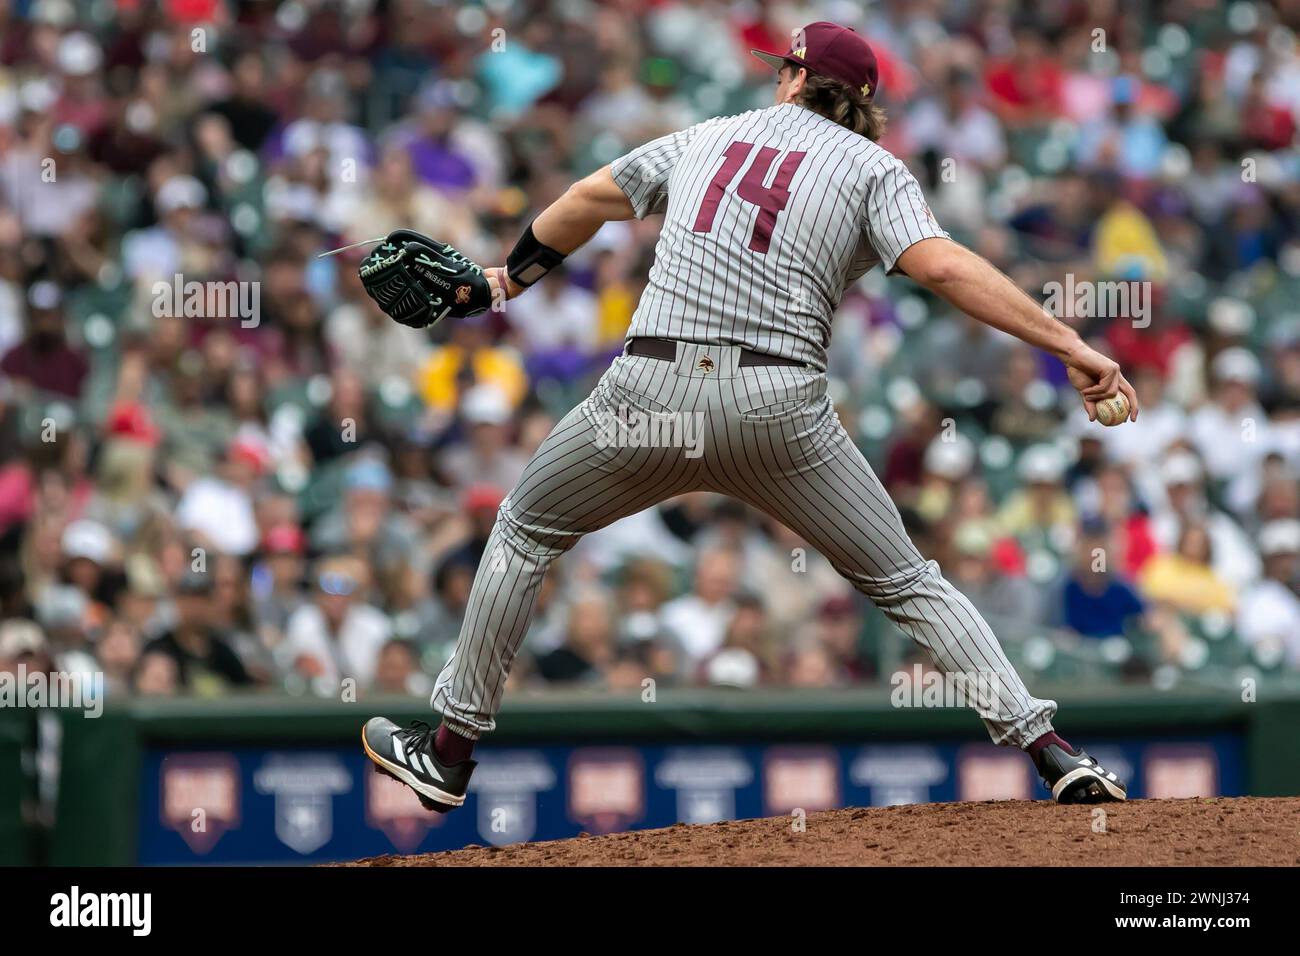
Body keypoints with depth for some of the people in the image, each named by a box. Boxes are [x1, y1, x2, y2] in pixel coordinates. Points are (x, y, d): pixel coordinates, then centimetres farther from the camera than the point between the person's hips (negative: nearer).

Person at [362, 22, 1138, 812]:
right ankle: (1054, 755, -1)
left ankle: (450, 753, 26)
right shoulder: (873, 168, 8)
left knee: (525, 532, 24)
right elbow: (943, 266, -9)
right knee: (905, 582, 10)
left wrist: (517, 274, 50)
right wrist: (1072, 346, -12)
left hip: (651, 390, 2)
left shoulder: (709, 138, 21)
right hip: (778, 405, -2)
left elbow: (592, 198, 33)